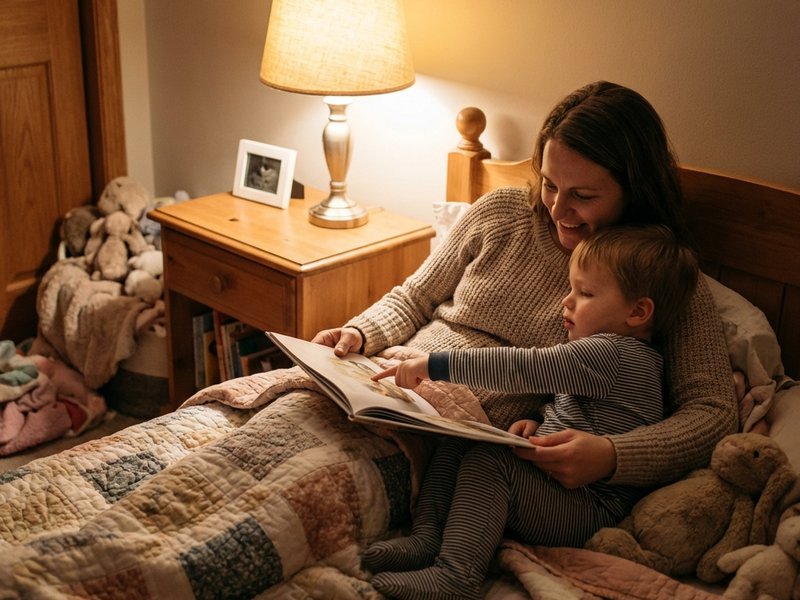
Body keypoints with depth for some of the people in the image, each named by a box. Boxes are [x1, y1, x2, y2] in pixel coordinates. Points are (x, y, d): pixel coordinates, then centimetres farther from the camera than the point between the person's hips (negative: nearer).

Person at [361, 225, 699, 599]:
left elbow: (524, 368, -26)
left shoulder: (610, 353, -18)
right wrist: (540, 423, 5)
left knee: (487, 460, -29)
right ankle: (427, 538, -8)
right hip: (552, 477, 11)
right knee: (456, 443, 3)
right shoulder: (615, 353, 15)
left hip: (587, 509, -11)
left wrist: (436, 364, -25)